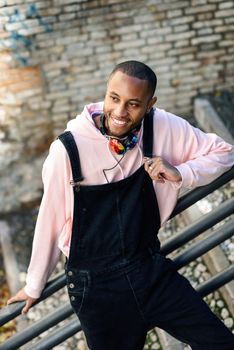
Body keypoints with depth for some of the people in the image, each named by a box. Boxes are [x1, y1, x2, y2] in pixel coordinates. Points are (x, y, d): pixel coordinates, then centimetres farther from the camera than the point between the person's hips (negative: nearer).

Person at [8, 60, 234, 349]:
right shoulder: (68, 149, -17)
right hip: (95, 286, -3)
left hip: (152, 269, 3)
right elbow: (49, 222, -5)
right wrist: (34, 287, 8)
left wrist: (179, 174, -17)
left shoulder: (163, 128, -9)